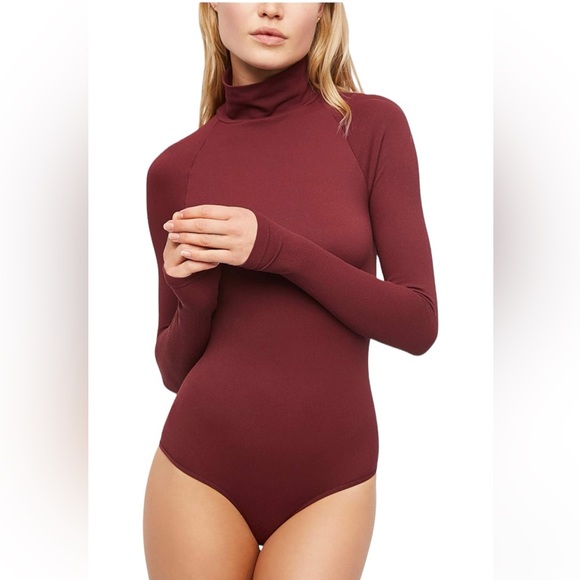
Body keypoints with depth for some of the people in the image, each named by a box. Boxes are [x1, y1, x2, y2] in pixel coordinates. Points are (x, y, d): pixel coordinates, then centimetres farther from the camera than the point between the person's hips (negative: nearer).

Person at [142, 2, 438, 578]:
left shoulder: (373, 125, -5)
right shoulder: (175, 168, -1)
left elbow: (419, 324, -9)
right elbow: (175, 367, 5)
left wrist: (278, 249, -20)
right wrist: (192, 297, -16)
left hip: (331, 472, -1)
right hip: (203, 466, 1)